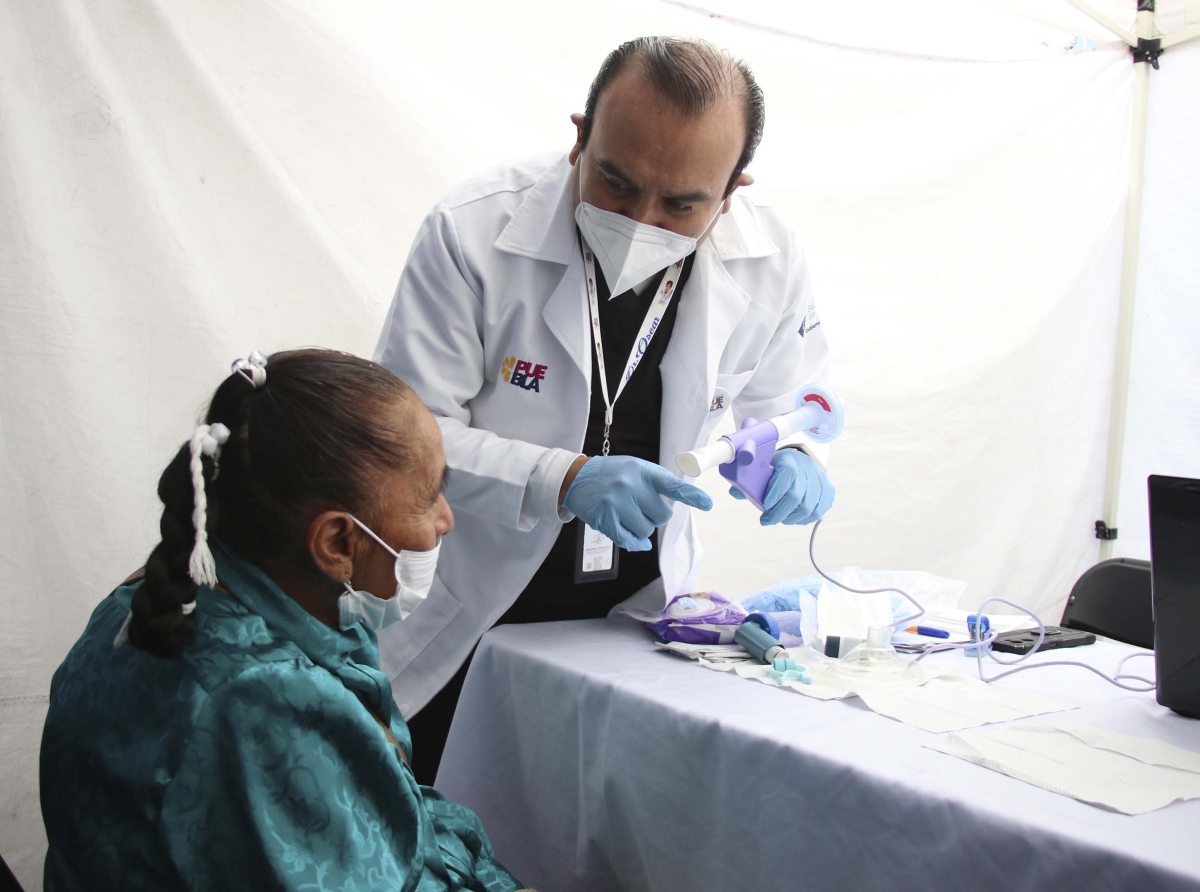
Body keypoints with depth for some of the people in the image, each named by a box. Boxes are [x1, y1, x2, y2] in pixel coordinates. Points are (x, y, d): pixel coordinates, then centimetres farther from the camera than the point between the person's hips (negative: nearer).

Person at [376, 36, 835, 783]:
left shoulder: (771, 260, -12)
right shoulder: (473, 233, -22)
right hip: (472, 610, -2)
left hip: (643, 608, 3)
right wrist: (564, 479, -34)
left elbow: (783, 403, 7)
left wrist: (789, 461, -17)